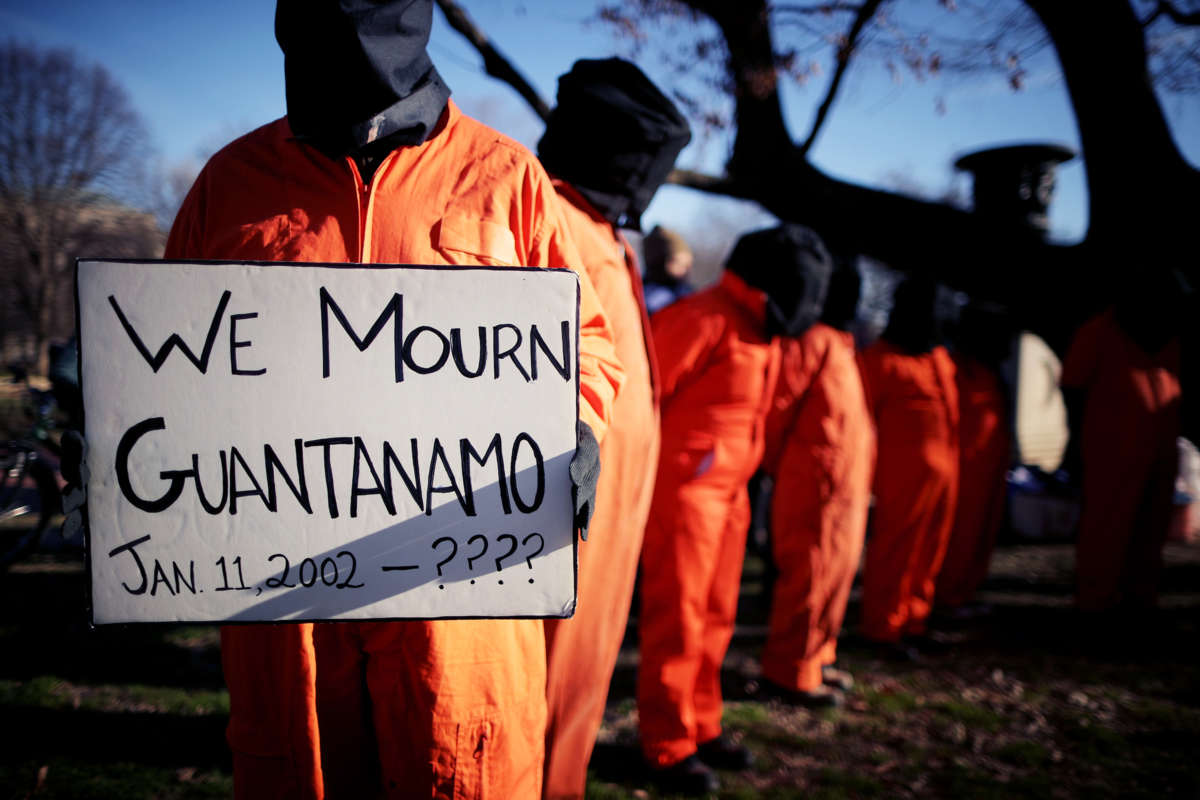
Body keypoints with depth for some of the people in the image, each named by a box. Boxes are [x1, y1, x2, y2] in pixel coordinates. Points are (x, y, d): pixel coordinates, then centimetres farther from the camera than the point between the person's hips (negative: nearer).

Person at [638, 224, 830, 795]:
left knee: (714, 616, 15)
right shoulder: (707, 319, -16)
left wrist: (740, 477, 14)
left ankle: (701, 728, 28)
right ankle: (668, 748, 9)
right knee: (677, 619, -2)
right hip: (684, 488, -9)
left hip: (729, 490, 9)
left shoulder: (761, 329, 13)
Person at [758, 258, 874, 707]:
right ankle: (790, 674, 6)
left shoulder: (840, 346, 18)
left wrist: (860, 485, 16)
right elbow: (777, 405, -16)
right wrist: (778, 466, -4)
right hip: (815, 485, -9)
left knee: (835, 571, 15)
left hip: (845, 488, 9)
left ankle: (816, 658, 27)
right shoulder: (810, 341, -12)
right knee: (809, 576, -4)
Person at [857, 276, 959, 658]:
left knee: (930, 552, 11)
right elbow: (862, 417, -8)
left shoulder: (939, 356, 17)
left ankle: (914, 622, 23)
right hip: (903, 471, -7)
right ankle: (884, 628, 9)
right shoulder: (881, 358, -6)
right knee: (895, 549, -2)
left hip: (943, 469, 8)